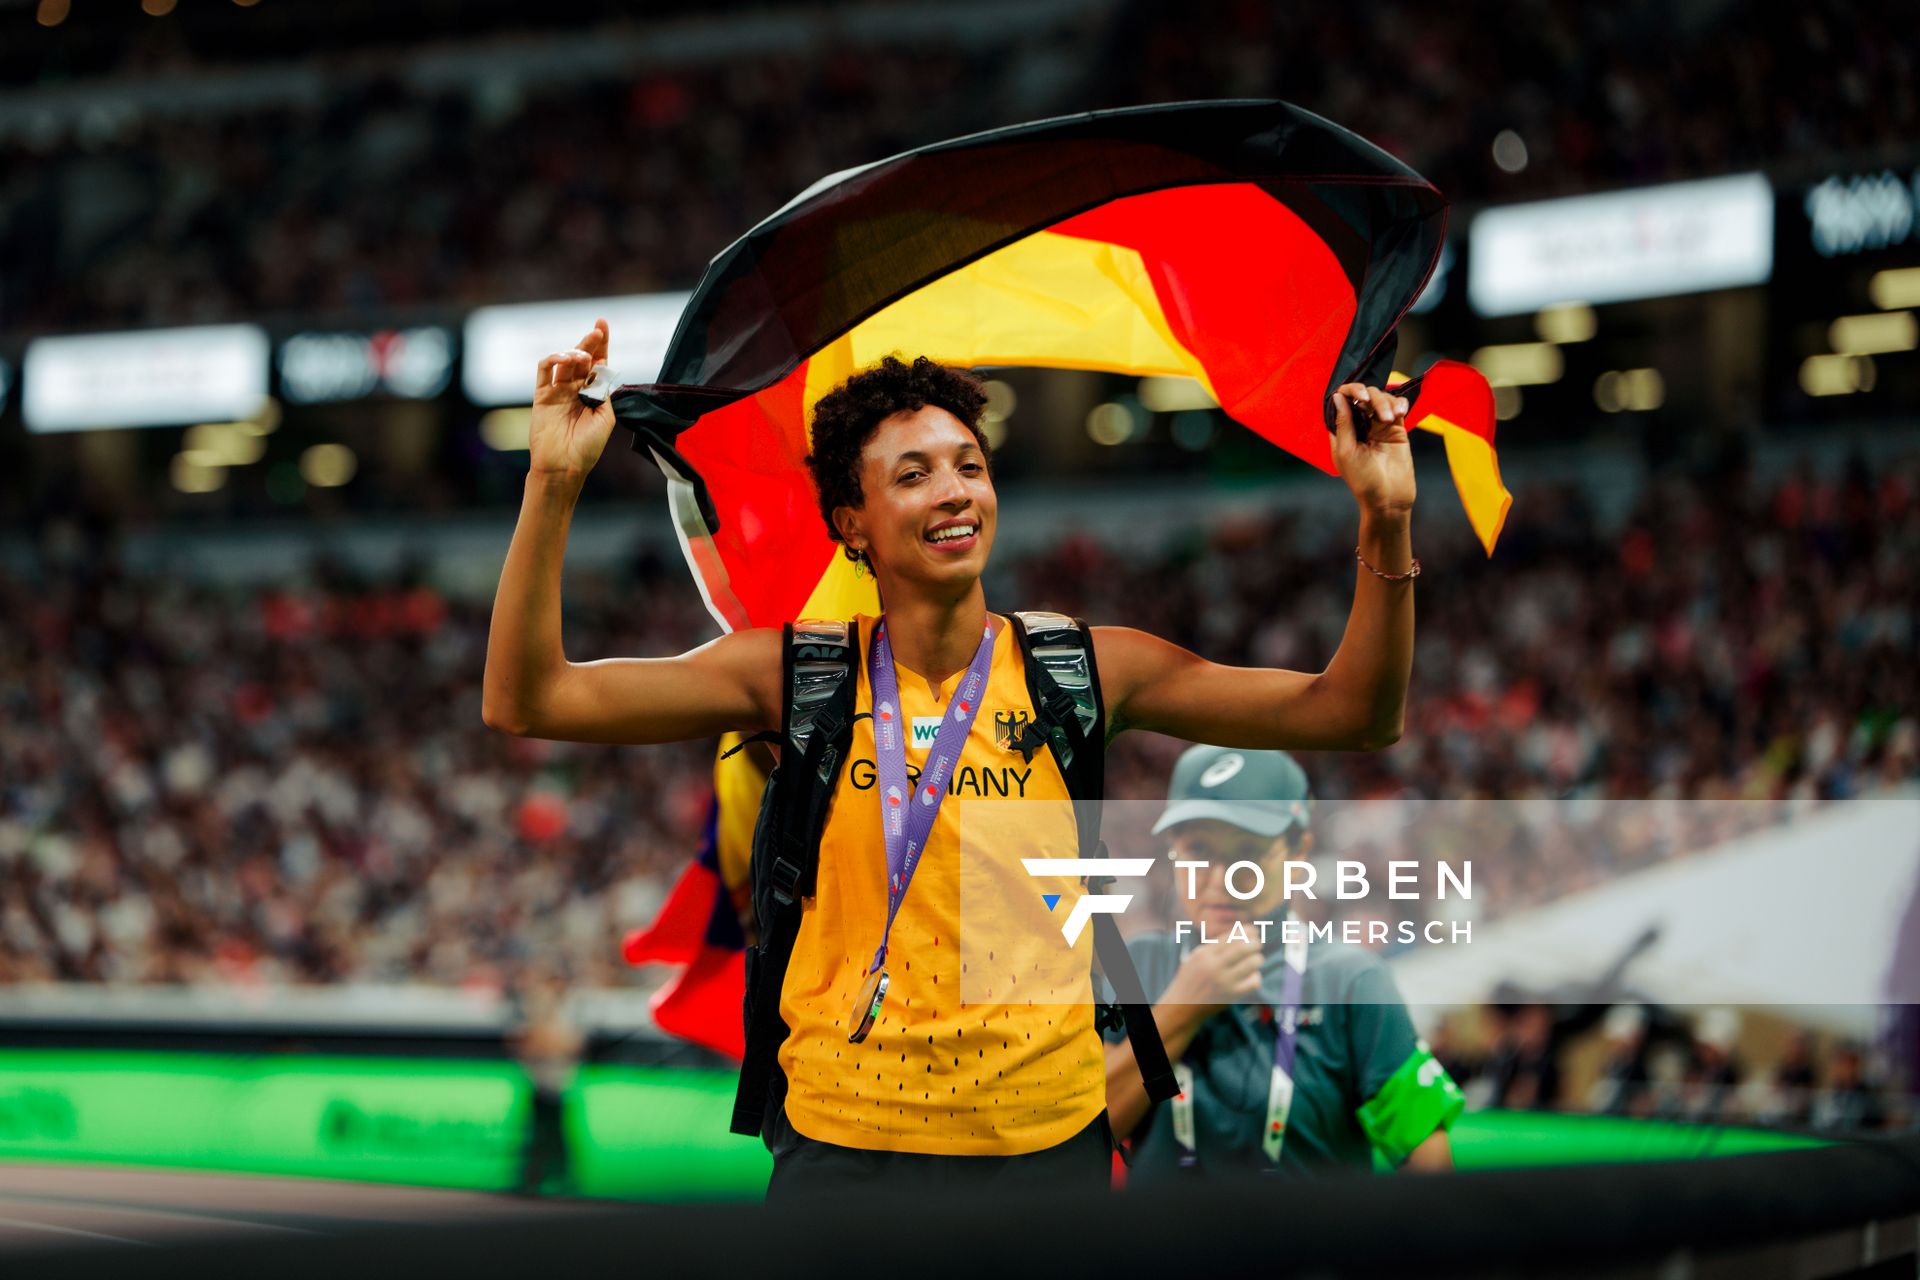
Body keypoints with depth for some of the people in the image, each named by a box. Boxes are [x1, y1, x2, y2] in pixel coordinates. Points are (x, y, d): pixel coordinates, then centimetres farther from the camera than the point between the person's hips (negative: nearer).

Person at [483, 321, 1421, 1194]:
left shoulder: (1085, 671, -1)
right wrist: (553, 482, -18)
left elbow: (1352, 715, -2)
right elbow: (526, 701, -9)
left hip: (1046, 1139, 1)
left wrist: (1384, 523, -16)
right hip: (842, 1138, 0)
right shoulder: (800, 674, -2)